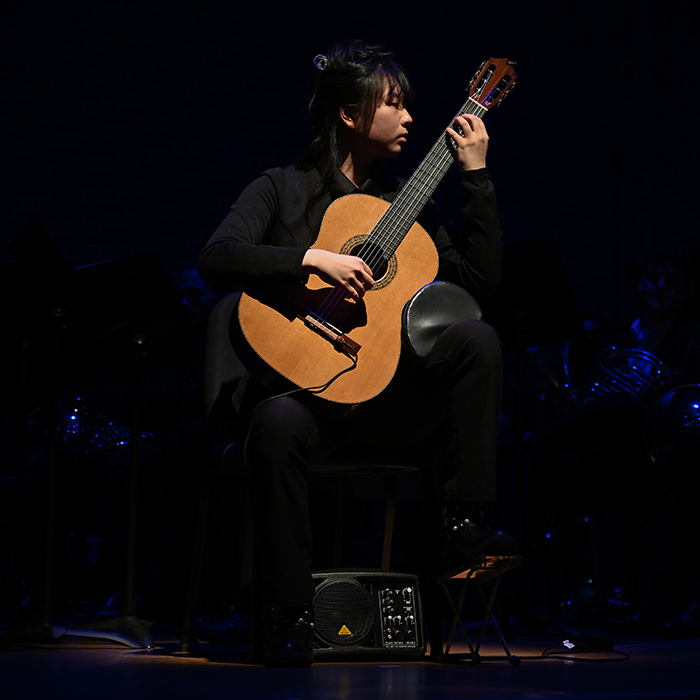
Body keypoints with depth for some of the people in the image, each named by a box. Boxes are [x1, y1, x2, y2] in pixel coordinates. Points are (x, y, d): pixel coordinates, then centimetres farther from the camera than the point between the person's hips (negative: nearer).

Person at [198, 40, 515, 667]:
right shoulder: (284, 189, 5)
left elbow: (482, 278, 10)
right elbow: (217, 257, -11)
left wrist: (477, 176, 6)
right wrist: (314, 260, -21)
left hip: (384, 398, 4)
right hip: (299, 384, -4)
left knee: (477, 339, -21)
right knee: (278, 426, -39)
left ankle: (465, 524, -21)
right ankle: (293, 615, -26)